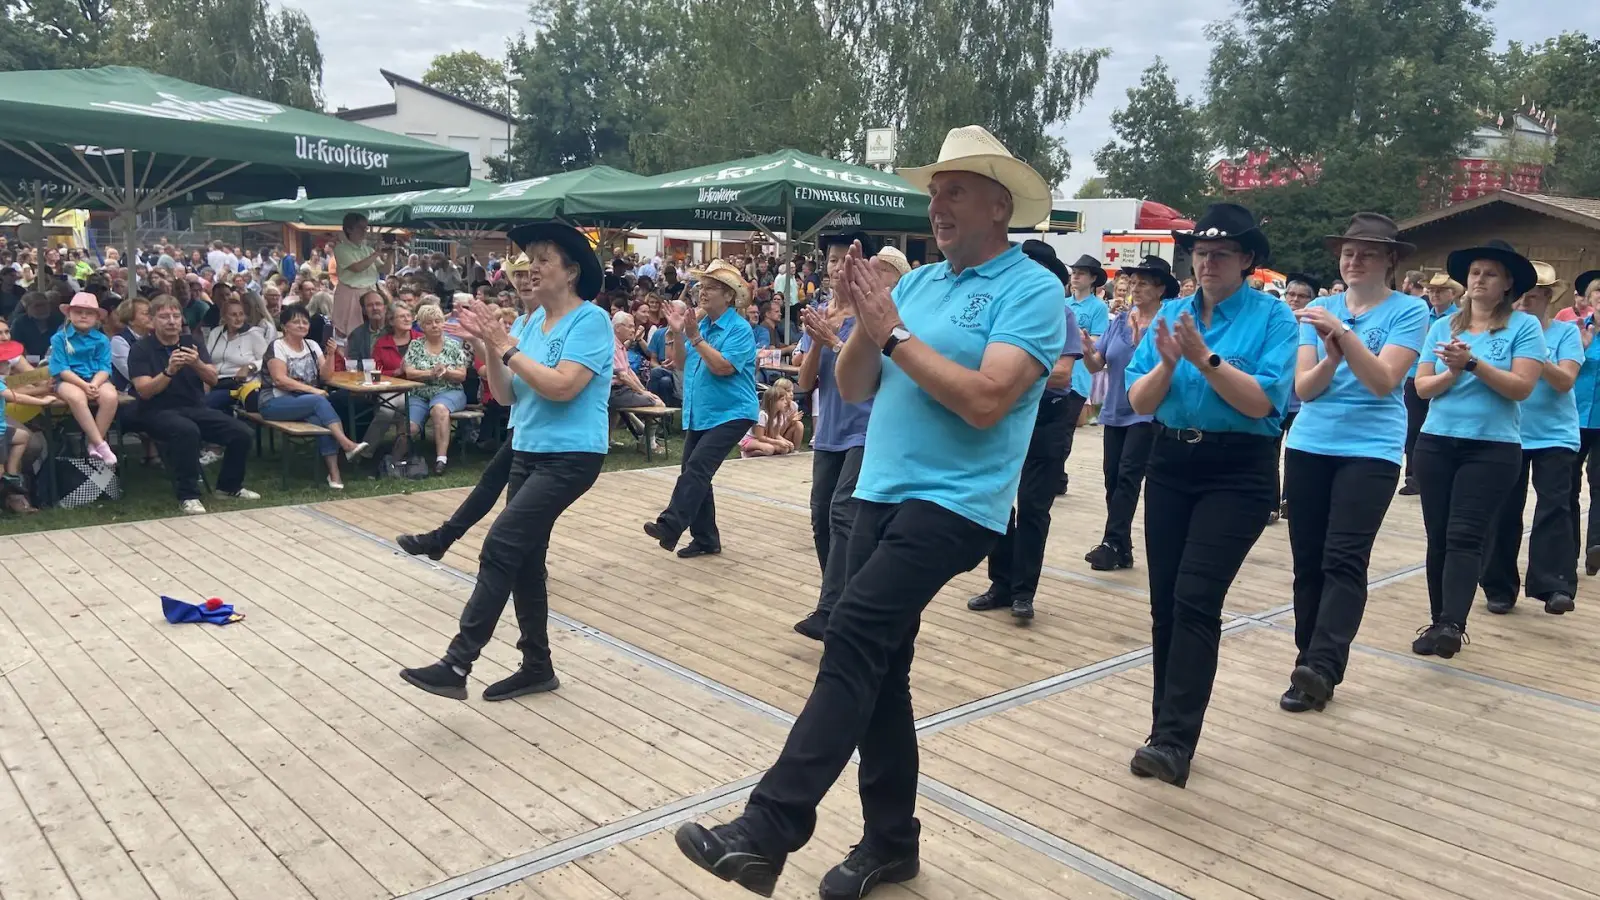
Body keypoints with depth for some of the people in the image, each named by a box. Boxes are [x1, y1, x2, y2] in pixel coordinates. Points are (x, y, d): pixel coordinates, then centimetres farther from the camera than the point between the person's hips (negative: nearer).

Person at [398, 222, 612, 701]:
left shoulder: (591, 320, -12)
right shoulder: (531, 321, 10)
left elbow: (562, 387, -23)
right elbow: (507, 394, 9)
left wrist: (506, 347, -19)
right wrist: (486, 348, -6)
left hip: (570, 456, -8)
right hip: (527, 452, 8)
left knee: (500, 547, -16)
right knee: (524, 560, 10)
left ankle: (457, 665, -11)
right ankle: (537, 666, 23)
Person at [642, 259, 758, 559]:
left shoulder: (740, 329, -12)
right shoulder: (700, 323, 10)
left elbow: (722, 366, -24)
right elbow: (680, 364, 11)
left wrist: (694, 337, -23)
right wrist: (677, 334, -4)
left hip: (731, 413, -8)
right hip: (699, 413, 8)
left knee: (697, 467, -21)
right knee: (693, 471, 8)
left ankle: (670, 527, -25)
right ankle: (706, 538, 17)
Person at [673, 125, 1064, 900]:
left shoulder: (1032, 290, -7)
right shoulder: (916, 281, 14)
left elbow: (985, 400, -20)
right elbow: (852, 389, 11)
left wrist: (893, 332, -15)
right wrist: (863, 323, -7)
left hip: (953, 503, -7)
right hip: (880, 492, 8)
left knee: (853, 640, -21)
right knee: (879, 664, 10)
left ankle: (768, 830, -19)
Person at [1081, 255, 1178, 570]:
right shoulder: (1118, 321, 6)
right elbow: (1096, 365, 4)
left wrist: (1139, 339, -29)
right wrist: (1087, 350, -17)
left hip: (1147, 413, -6)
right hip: (1115, 411, 6)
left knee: (1128, 477, -12)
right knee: (1112, 477, 8)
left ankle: (1113, 544, -10)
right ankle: (1122, 547, 17)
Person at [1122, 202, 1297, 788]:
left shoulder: (1273, 317, -5)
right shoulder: (1171, 313, 6)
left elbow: (1262, 402, -16)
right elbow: (1138, 401, 0)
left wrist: (1205, 357, -22)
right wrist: (1167, 363, -17)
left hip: (1239, 471, -4)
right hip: (1171, 463, 5)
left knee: (1195, 599, -14)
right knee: (1164, 601, 6)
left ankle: (1175, 742, -12)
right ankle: (1167, 725, 19)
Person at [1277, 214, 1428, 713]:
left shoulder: (1408, 312, -2)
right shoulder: (1320, 308, 8)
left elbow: (1384, 381, -15)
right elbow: (1304, 388, 1)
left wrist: (1343, 333, -24)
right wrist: (1331, 358, -19)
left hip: (1371, 450, -4)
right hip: (1309, 446, 4)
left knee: (1345, 560, -13)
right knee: (1308, 560, 6)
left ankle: (1323, 668, -18)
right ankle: (1309, 663, 15)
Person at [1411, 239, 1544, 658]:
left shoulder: (1524, 326, -1)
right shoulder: (1443, 327, 8)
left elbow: (1522, 387, -11)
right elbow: (1422, 387, 5)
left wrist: (1472, 363, -19)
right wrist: (1452, 372, -13)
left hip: (1493, 447, -3)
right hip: (1436, 442, 4)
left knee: (1465, 536, -13)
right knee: (1438, 536, 5)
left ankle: (1453, 626, -19)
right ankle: (1438, 622, 14)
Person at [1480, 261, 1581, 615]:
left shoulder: (1566, 332, -1)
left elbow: (1565, 381, -13)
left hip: (1555, 436, -2)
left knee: (1554, 507, -8)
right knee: (1504, 511, 5)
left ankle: (1555, 587, -8)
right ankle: (1500, 587, 13)